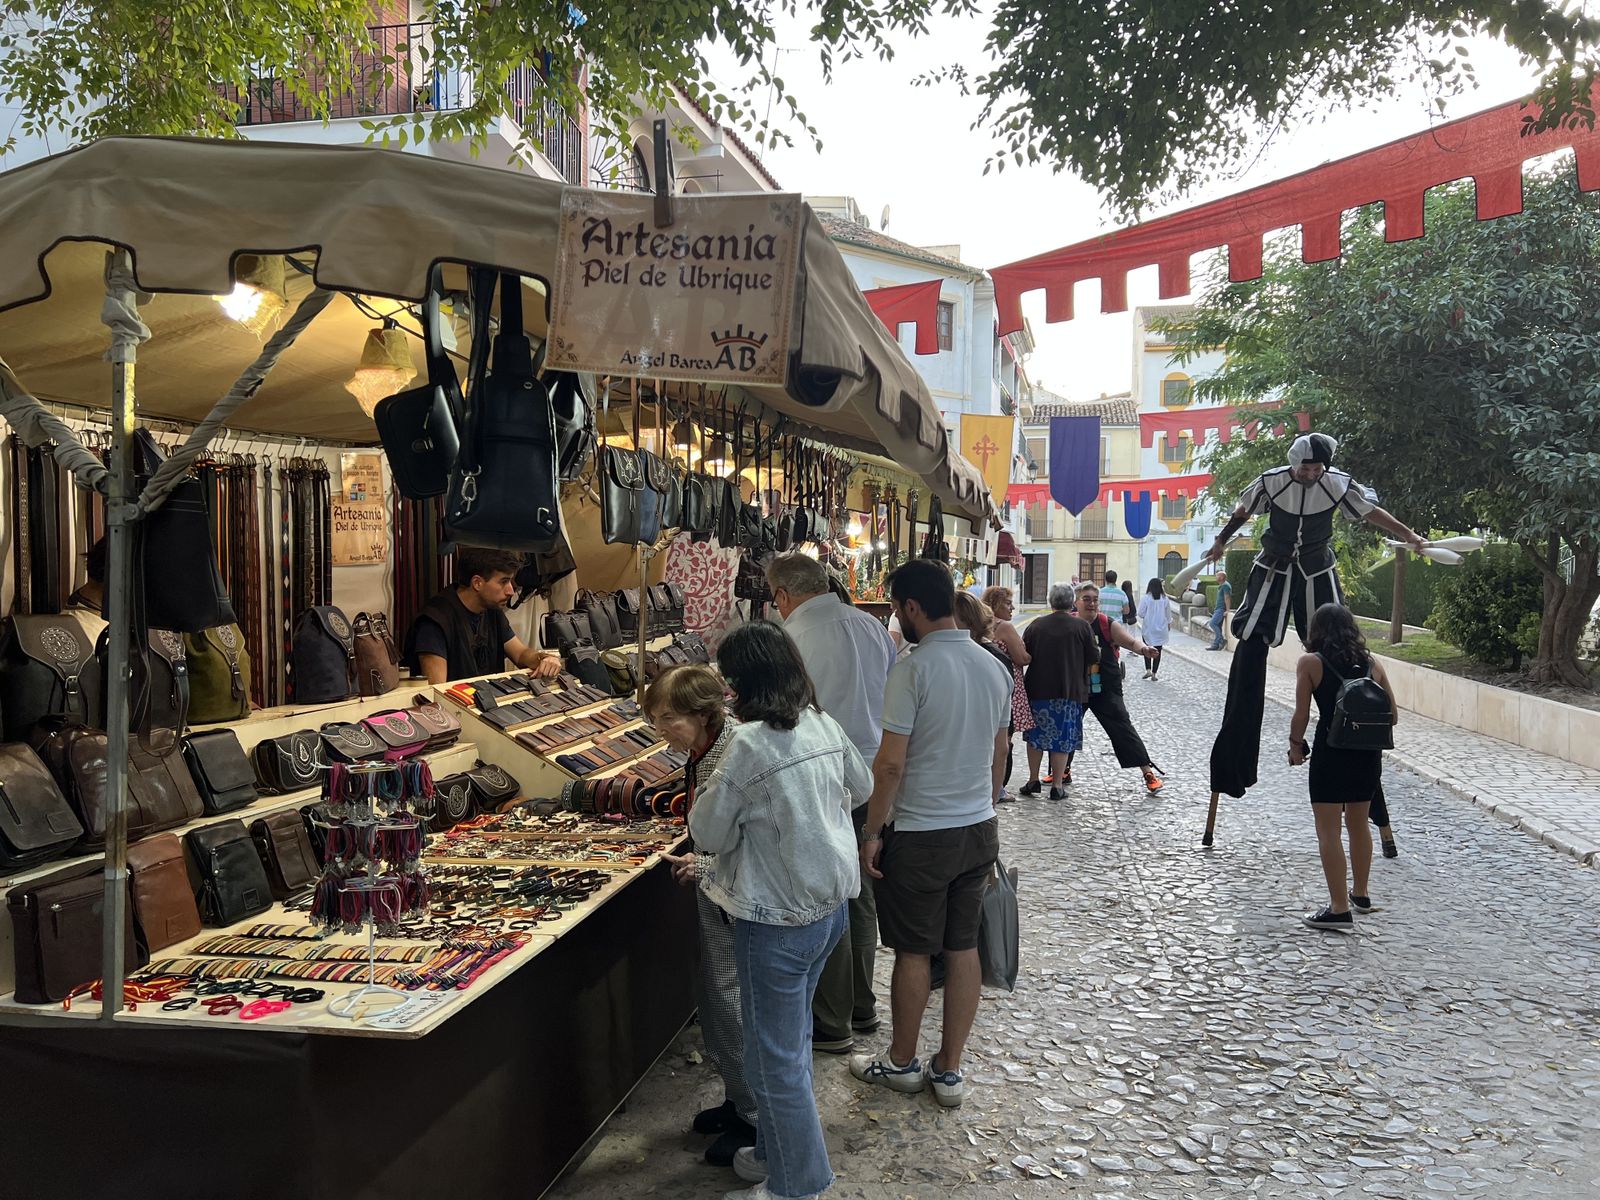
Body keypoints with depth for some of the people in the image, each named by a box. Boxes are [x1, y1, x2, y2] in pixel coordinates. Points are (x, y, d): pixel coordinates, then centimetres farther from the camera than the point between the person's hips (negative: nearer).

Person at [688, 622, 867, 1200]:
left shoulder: (750, 745, -23)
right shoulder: (824, 725, -2)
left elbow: (708, 833, -14)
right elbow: (861, 786, 17)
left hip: (776, 923, -8)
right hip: (829, 907, 8)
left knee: (775, 1058, 8)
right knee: (791, 1039, 23)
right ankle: (777, 1153, 39)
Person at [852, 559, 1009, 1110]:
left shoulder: (913, 670, -19)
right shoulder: (993, 667, 3)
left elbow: (891, 763, -19)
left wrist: (872, 831, -9)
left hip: (922, 834, -6)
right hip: (980, 827, 7)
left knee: (913, 951, 9)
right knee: (964, 947, 12)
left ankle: (902, 1063, 25)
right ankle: (949, 1070, 23)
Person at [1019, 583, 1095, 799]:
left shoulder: (1035, 625, -3)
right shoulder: (1082, 627, -7)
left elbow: (1024, 657, 3)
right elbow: (1091, 660, -1)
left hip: (1038, 689, 1)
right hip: (1070, 691, -1)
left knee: (1036, 735, 15)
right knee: (1063, 738, 7)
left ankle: (1033, 781, 17)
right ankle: (1057, 785, 7)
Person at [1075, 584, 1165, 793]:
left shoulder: (1108, 625, -7)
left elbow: (1130, 641, -18)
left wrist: (1143, 648, -37)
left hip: (1106, 689, -3)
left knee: (1122, 728, -7)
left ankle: (1149, 772, -2)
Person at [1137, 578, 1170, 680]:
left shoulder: (1145, 598, -12)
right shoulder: (1164, 599, -4)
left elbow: (1141, 613, -11)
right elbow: (1168, 614, 6)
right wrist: (1169, 624, 24)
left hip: (1148, 629, -2)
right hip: (1161, 629, 2)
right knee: (1158, 651, 8)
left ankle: (1148, 670, -2)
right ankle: (1154, 673, 8)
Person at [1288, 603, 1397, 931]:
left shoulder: (1310, 663, -4)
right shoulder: (1371, 662, 8)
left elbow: (1301, 715, -8)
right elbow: (1392, 714, 9)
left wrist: (1295, 745, 8)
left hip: (1331, 752, -5)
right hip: (1368, 753, 6)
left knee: (1328, 830, 0)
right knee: (1358, 823, 22)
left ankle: (1340, 909, -3)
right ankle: (1360, 894, 36)